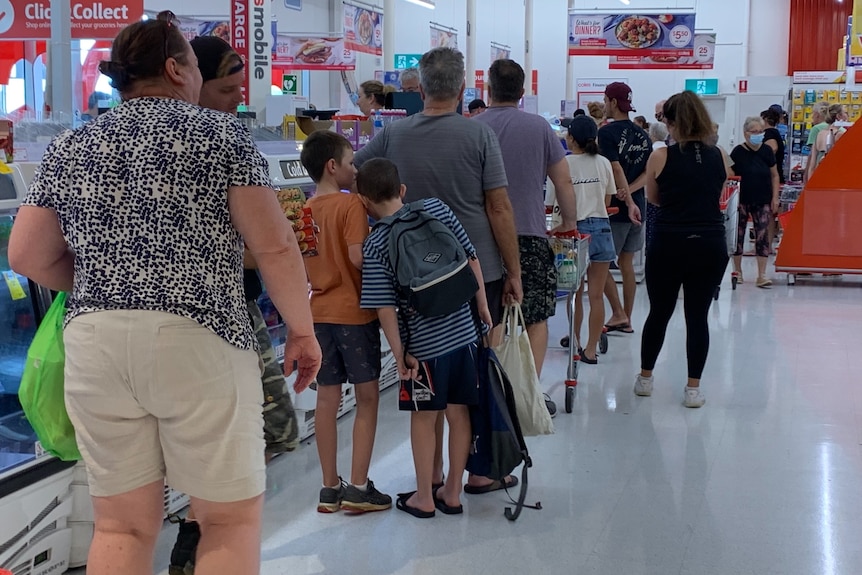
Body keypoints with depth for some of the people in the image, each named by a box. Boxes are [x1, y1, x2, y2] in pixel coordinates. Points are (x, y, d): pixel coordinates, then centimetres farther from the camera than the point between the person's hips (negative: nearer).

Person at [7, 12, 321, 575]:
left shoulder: (70, 148, 14)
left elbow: (28, 257, 14)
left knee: (123, 524, 11)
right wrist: (303, 329, 7)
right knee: (232, 517, 7)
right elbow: (273, 245, -4)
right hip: (199, 339, -4)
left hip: (95, 342, 4)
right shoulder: (221, 132, 3)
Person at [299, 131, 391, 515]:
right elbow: (358, 256, -21)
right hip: (354, 311, -6)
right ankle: (358, 487, 3)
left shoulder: (306, 210, 7)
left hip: (319, 311, 6)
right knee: (367, 397, 3)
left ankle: (330, 488, 15)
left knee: (327, 397, 10)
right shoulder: (351, 203, -12)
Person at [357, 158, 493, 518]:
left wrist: (400, 355, -6)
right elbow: (471, 257, 3)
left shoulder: (375, 245, -10)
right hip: (464, 332, 4)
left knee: (423, 418, 12)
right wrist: (482, 304, 14)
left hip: (423, 343, -4)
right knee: (458, 412, 13)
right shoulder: (436, 208, -1)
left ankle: (424, 497, 23)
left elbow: (385, 307, -14)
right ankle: (452, 492, 25)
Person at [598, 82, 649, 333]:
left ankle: (618, 314, 0)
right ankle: (626, 319, 16)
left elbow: (617, 170, -19)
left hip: (615, 208, -7)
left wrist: (628, 202, -20)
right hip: (637, 207, 7)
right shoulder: (642, 134, 9)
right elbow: (649, 172, 2)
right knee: (626, 263, 12)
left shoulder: (607, 132, -12)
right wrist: (630, 191, -9)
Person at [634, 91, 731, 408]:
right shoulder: (719, 157, 0)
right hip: (710, 245, 1)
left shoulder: (661, 157, -7)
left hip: (668, 244, -1)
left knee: (659, 312, 13)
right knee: (698, 316, 7)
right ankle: (693, 388, 8)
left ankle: (645, 378, 26)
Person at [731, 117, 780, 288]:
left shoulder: (766, 151, 2)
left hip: (763, 201, 2)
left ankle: (762, 275, -3)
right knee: (738, 234, 8)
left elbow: (774, 175, 9)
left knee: (762, 235, -3)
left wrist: (775, 198, 3)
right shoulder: (738, 152, -7)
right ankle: (737, 271, 21)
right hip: (742, 201, -2)